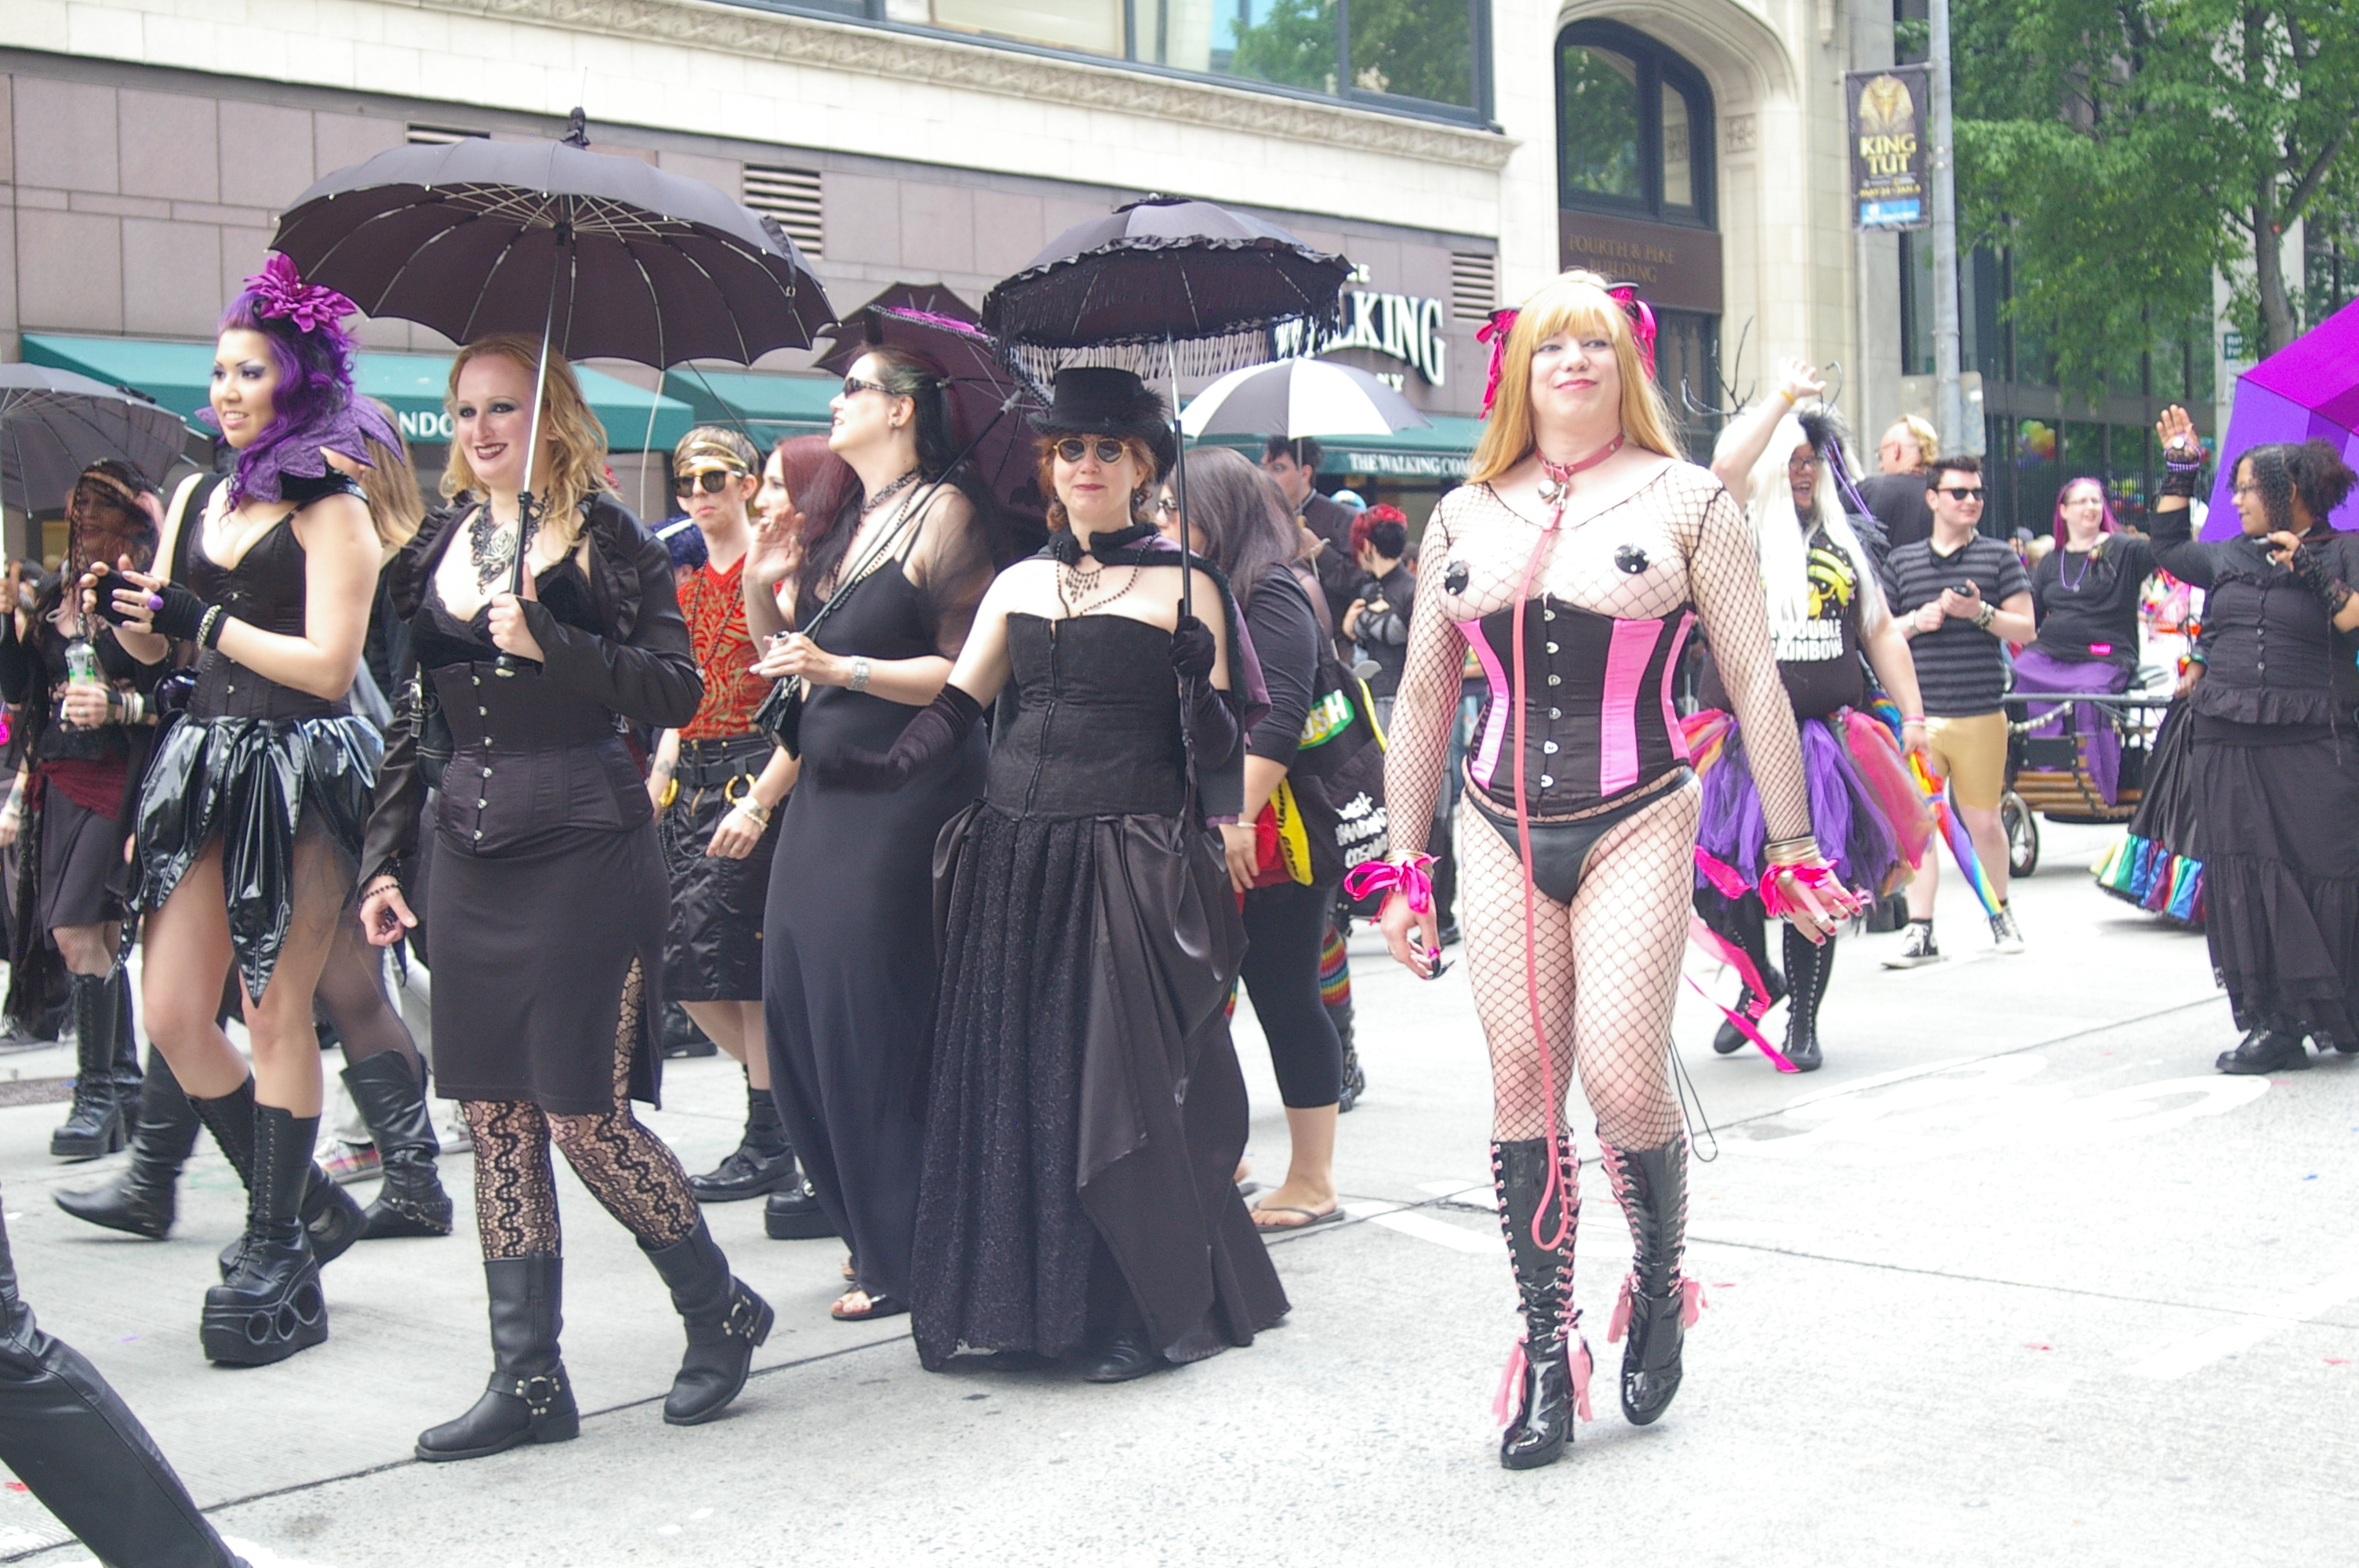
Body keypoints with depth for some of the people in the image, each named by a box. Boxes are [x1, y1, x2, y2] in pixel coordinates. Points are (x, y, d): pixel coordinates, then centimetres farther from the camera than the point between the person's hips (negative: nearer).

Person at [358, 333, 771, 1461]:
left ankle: (720, 1313, 17)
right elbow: (412, 717, 17)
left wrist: (550, 643, -19)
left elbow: (677, 691, -8)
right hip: (469, 857, 6)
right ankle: (527, 1379, 13)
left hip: (585, 855, -6)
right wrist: (385, 857, 13)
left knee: (584, 1113, -5)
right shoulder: (440, 543, 14)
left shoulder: (604, 536, -3)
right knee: (494, 1114, 5)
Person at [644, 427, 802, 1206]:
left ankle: (770, 1145, 3)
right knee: (683, 967, 4)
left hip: (758, 778, -7)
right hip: (694, 779, 7)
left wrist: (759, 801, -20)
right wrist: (653, 790, 12)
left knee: (738, 963, -7)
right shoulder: (686, 582, 15)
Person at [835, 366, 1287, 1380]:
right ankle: (1019, 1300, 19)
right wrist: (888, 768, -3)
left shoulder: (1182, 588, 1)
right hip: (1014, 860, 5)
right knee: (1008, 1079, 7)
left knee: (1121, 1086, -4)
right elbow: (956, 708, 10)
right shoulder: (1019, 584, 14)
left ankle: (1151, 1313, 8)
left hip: (1130, 863, -5)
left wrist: (1199, 681, -22)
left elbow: (1219, 748, -4)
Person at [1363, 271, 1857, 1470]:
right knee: (1523, 1090, 2)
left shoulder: (1684, 500, 3)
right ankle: (1547, 1350, 12)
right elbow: (1423, 697, 15)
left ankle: (1662, 1280, 17)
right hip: (1499, 833, 3)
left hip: (1635, 827, -3)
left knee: (1623, 1080, -12)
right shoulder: (1465, 517, 11)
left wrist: (1791, 848, -1)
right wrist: (1402, 865, 12)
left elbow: (1751, 677, 2)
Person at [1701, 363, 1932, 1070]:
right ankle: (1760, 978, 22)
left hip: (1828, 738, 3)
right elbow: (1726, 466, -20)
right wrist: (1784, 394, -12)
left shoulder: (1842, 542, 17)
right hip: (1746, 740, -3)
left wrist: (1913, 717, 13)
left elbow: (1881, 632, 20)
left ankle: (1804, 1019, 16)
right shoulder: (1741, 529, 2)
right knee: (1725, 872, -7)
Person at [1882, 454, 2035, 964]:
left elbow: (2025, 629, 3)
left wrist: (1980, 612, -14)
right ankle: (1920, 931, 1)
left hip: (1981, 715, -1)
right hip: (1918, 715, 1)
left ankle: (2000, 912, 30)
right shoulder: (1902, 560, 10)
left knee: (1984, 823, 7)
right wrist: (1914, 622, -7)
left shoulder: (1999, 557, 7)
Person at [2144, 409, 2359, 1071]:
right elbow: (2168, 547, 32)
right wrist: (2180, 469, 29)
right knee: (2245, 885, 1)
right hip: (2227, 749, 5)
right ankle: (2273, 1022, 4)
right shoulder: (2229, 557, 17)